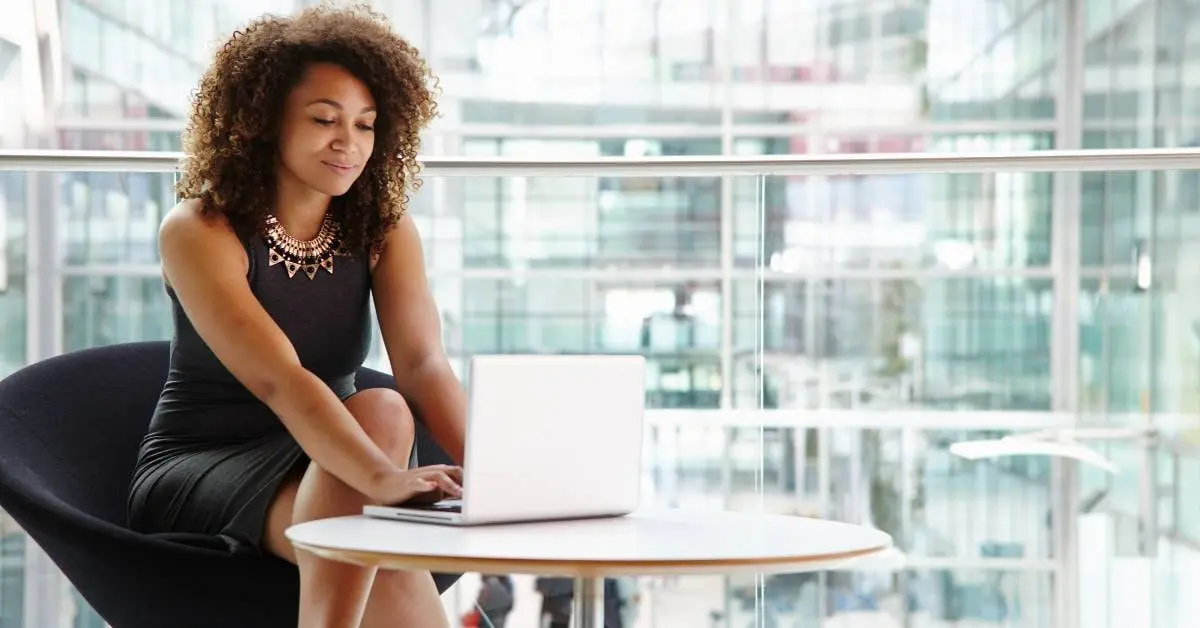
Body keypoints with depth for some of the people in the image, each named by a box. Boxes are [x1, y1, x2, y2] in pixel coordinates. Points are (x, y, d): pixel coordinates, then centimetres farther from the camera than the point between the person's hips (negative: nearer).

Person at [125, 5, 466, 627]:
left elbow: (422, 364, -15)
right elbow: (277, 380, -30)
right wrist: (384, 478, -46)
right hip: (193, 478, -4)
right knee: (380, 413, -31)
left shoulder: (384, 232, 1)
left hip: (322, 479, 4)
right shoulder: (198, 233, -15)